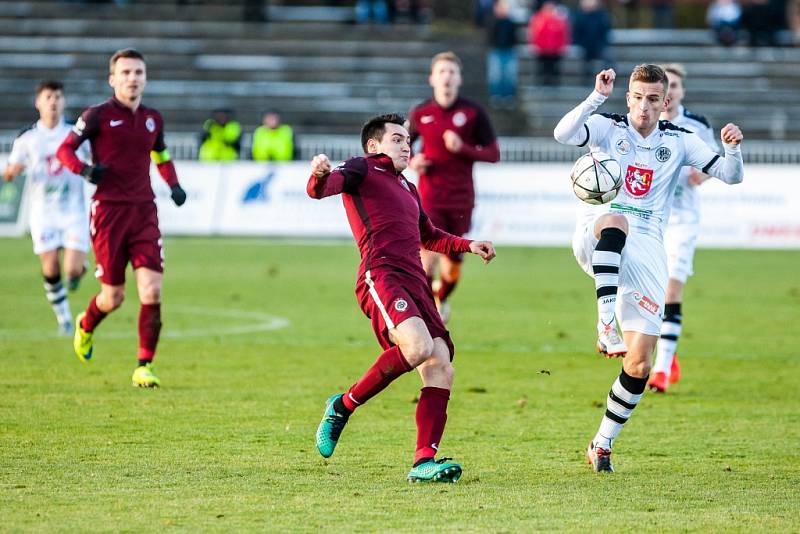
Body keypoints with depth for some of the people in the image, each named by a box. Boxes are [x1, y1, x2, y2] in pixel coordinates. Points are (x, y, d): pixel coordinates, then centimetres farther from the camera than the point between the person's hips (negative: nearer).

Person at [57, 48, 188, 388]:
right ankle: (85, 326, 37)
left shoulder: (153, 119, 12)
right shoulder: (99, 115, -2)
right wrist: (84, 170, -21)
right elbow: (65, 149, -1)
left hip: (144, 212, 3)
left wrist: (173, 185, 10)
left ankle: (144, 366, -4)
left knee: (152, 292, -12)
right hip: (108, 210, -3)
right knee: (113, 297, 2)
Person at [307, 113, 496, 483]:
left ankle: (425, 461, -10)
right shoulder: (363, 170, 10)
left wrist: (468, 246, 36)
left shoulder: (407, 189, 33)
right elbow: (322, 188, -10)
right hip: (382, 276, -8)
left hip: (415, 283, 8)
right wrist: (319, 175, -34)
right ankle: (344, 406, -12)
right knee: (418, 346, -31)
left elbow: (429, 237, 49)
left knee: (441, 369, -7)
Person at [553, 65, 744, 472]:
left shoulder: (678, 141, 9)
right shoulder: (608, 128, 1)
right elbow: (563, 134, -18)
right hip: (595, 240, -2)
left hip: (646, 251, 2)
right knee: (614, 221, -42)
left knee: (639, 365, -4)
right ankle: (606, 326, -48)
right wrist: (597, 97, -29)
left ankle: (603, 443, 13)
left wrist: (732, 148, -15)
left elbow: (731, 175, 6)